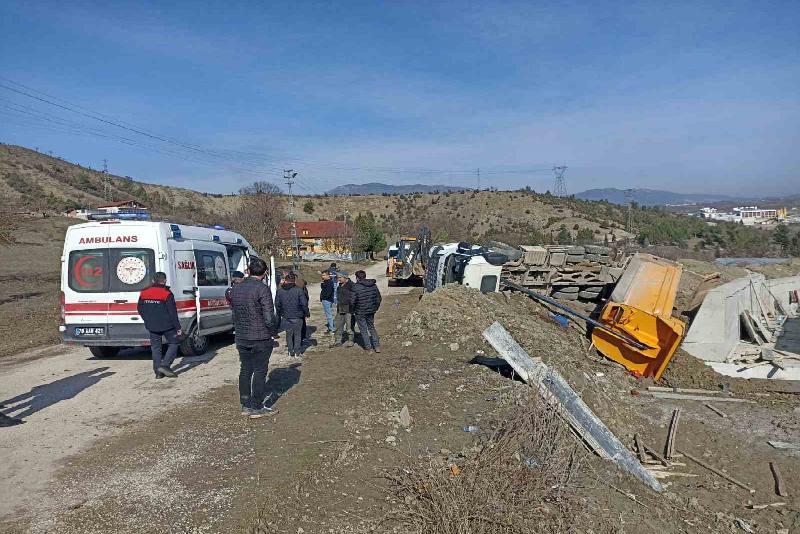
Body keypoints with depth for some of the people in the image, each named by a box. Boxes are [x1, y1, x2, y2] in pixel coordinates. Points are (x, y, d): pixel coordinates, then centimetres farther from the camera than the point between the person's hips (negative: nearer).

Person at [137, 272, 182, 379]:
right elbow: (172, 313, -12)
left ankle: (158, 371, 13)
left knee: (155, 347, 12)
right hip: (167, 326, -5)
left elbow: (140, 309, 15)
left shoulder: (144, 293, 5)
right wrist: (178, 327, -7)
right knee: (173, 344, 8)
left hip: (152, 326, 5)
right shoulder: (167, 294, -12)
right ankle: (165, 365, -7)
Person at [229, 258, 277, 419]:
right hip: (261, 338, -6)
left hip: (241, 338, 6)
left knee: (245, 370, 15)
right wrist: (273, 331, -2)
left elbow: (233, 313, 13)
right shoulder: (263, 289, -16)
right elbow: (269, 317, -19)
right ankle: (256, 408, 8)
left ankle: (245, 405, 22)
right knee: (260, 372, 3)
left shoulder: (235, 289, 6)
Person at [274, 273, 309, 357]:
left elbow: (277, 305, 5)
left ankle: (291, 351, 18)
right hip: (297, 316, -3)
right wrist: (306, 313, 3)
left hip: (285, 316, 3)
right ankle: (297, 351, 13)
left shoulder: (279, 291, -1)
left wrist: (279, 315, 17)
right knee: (297, 334, 11)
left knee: (289, 334, 15)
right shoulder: (299, 290, -12)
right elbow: (304, 303, -10)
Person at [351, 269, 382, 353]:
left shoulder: (355, 287, -15)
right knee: (372, 328, 18)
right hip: (371, 311, 5)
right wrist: (376, 307, 20)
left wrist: (353, 310, 0)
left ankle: (368, 347, 12)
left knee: (363, 329, 9)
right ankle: (377, 346, 12)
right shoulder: (373, 285, 2)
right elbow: (378, 298, 8)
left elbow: (353, 301, -16)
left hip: (360, 312, -5)